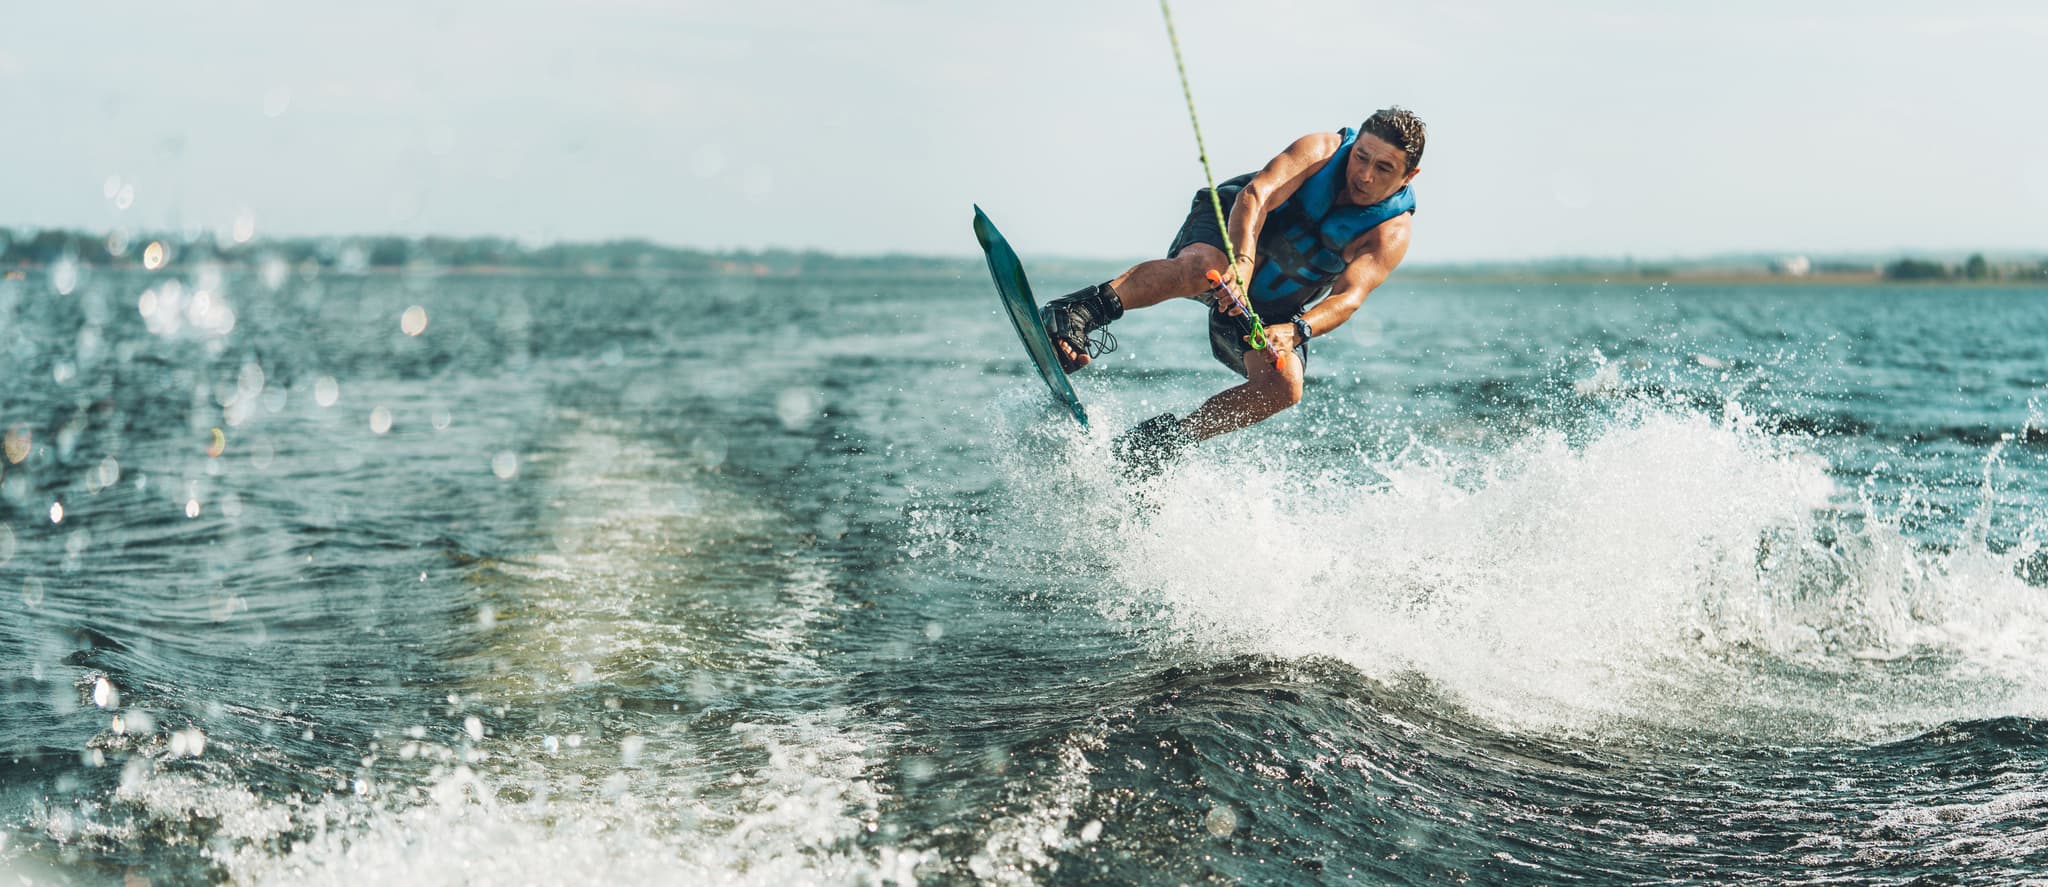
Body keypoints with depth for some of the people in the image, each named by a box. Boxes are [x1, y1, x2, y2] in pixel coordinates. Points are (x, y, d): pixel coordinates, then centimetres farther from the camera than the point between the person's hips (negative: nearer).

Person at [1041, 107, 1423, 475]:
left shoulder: (1392, 234, -15)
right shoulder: (1321, 150, -17)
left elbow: (1349, 296, -30)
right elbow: (1255, 196, -32)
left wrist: (1296, 331, -50)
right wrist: (1242, 262, -52)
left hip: (1271, 311, 3)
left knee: (1284, 388, -22)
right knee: (1202, 267, -38)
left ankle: (1169, 437, -11)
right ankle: (1079, 311, -46)